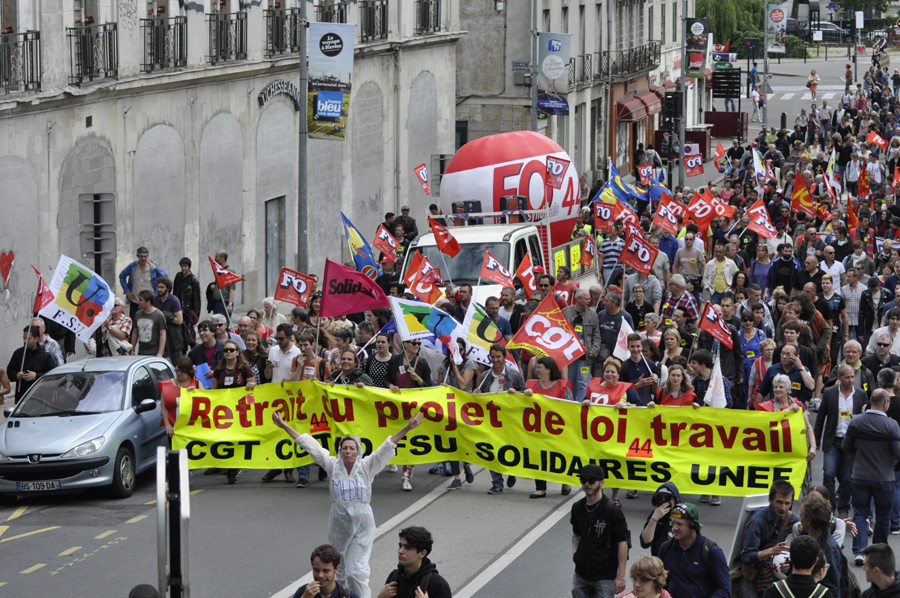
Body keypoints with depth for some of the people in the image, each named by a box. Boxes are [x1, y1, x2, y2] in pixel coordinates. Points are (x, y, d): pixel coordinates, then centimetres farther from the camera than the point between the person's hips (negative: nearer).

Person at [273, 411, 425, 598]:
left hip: (362, 525, -2)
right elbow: (309, 445, 2)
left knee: (357, 571, -9)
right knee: (337, 569, 12)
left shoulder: (367, 467, -2)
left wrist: (408, 428, -16)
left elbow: (387, 446, -7)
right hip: (338, 524, 2)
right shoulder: (333, 466, 1)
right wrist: (285, 427, 3)